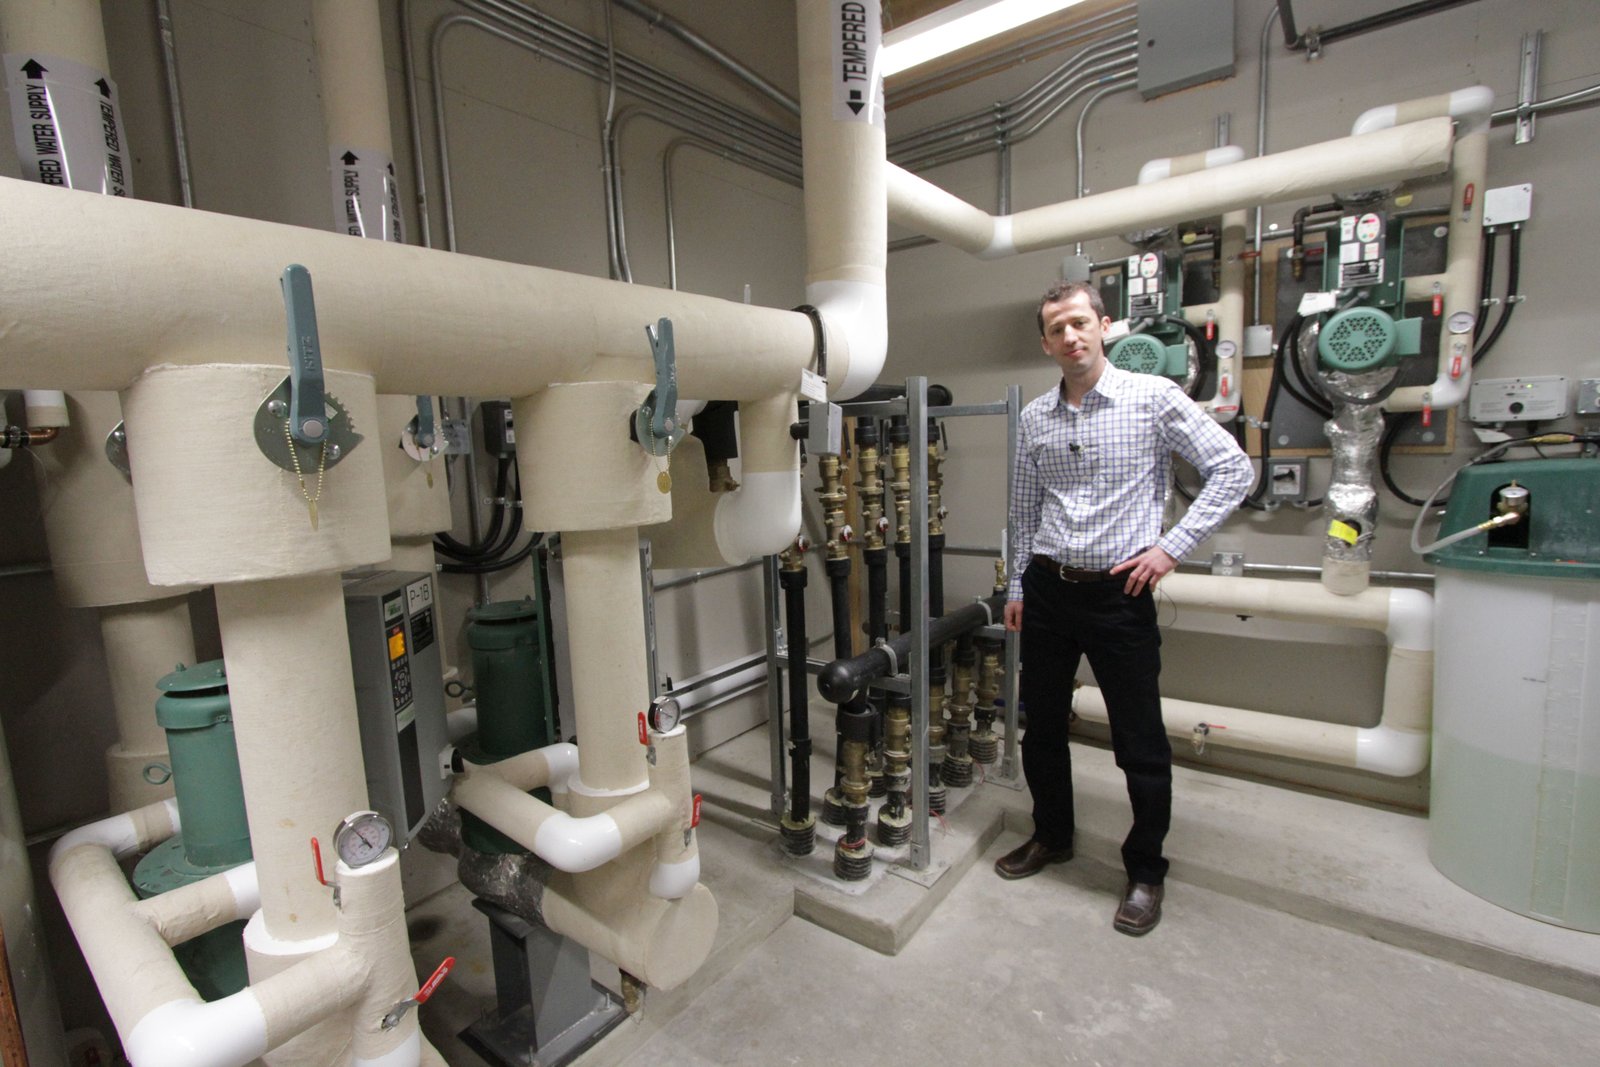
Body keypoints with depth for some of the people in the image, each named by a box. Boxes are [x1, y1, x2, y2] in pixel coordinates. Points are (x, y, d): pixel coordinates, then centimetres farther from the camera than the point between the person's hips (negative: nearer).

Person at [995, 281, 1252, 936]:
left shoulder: (1154, 398, -5)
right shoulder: (1035, 417, 8)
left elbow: (1234, 470, -4)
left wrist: (1172, 545, -11)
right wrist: (1018, 587, 13)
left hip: (1119, 593, -4)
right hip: (1047, 592, 5)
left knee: (1140, 743, 6)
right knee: (1041, 727, 15)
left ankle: (1146, 871, 29)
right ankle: (1052, 837, 38)